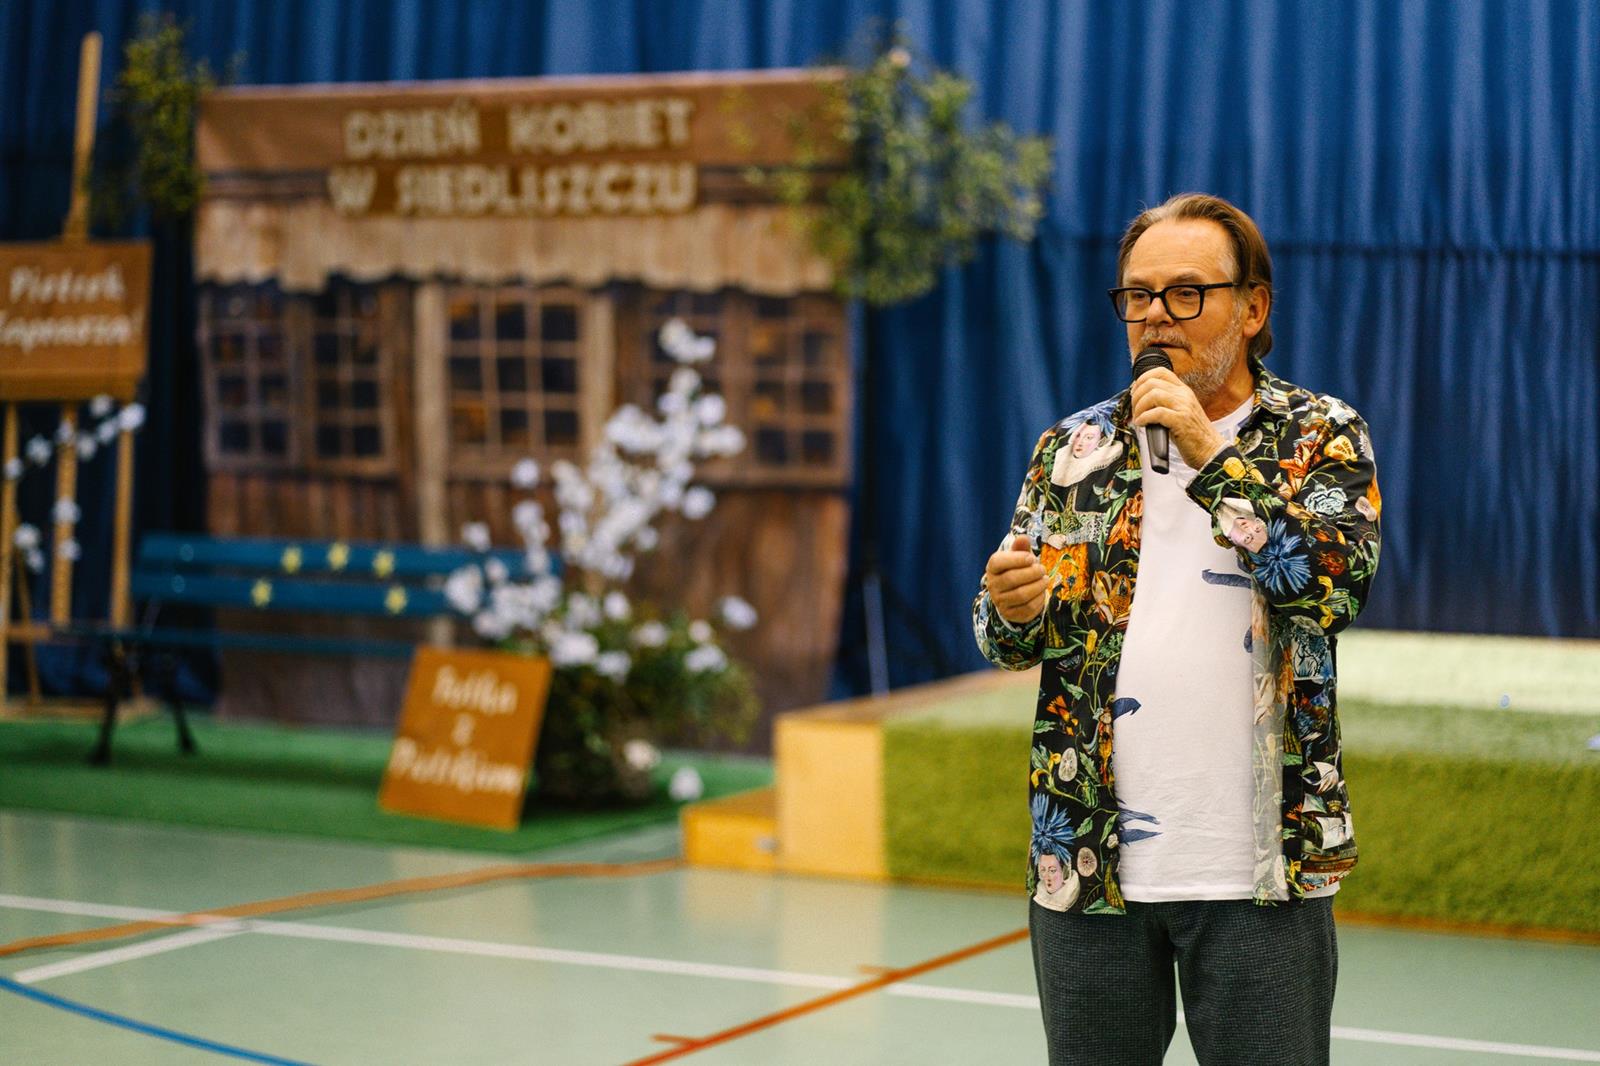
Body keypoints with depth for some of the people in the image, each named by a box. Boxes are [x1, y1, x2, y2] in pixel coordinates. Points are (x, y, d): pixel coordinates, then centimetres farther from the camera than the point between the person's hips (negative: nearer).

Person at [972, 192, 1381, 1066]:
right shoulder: (1073, 450, 10)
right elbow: (1006, 645, 10)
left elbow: (1335, 582, -16)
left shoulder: (1319, 436, 2)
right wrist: (1012, 610, -14)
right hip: (1089, 862, 3)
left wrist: (1210, 455, -17)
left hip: (1260, 868, -2)